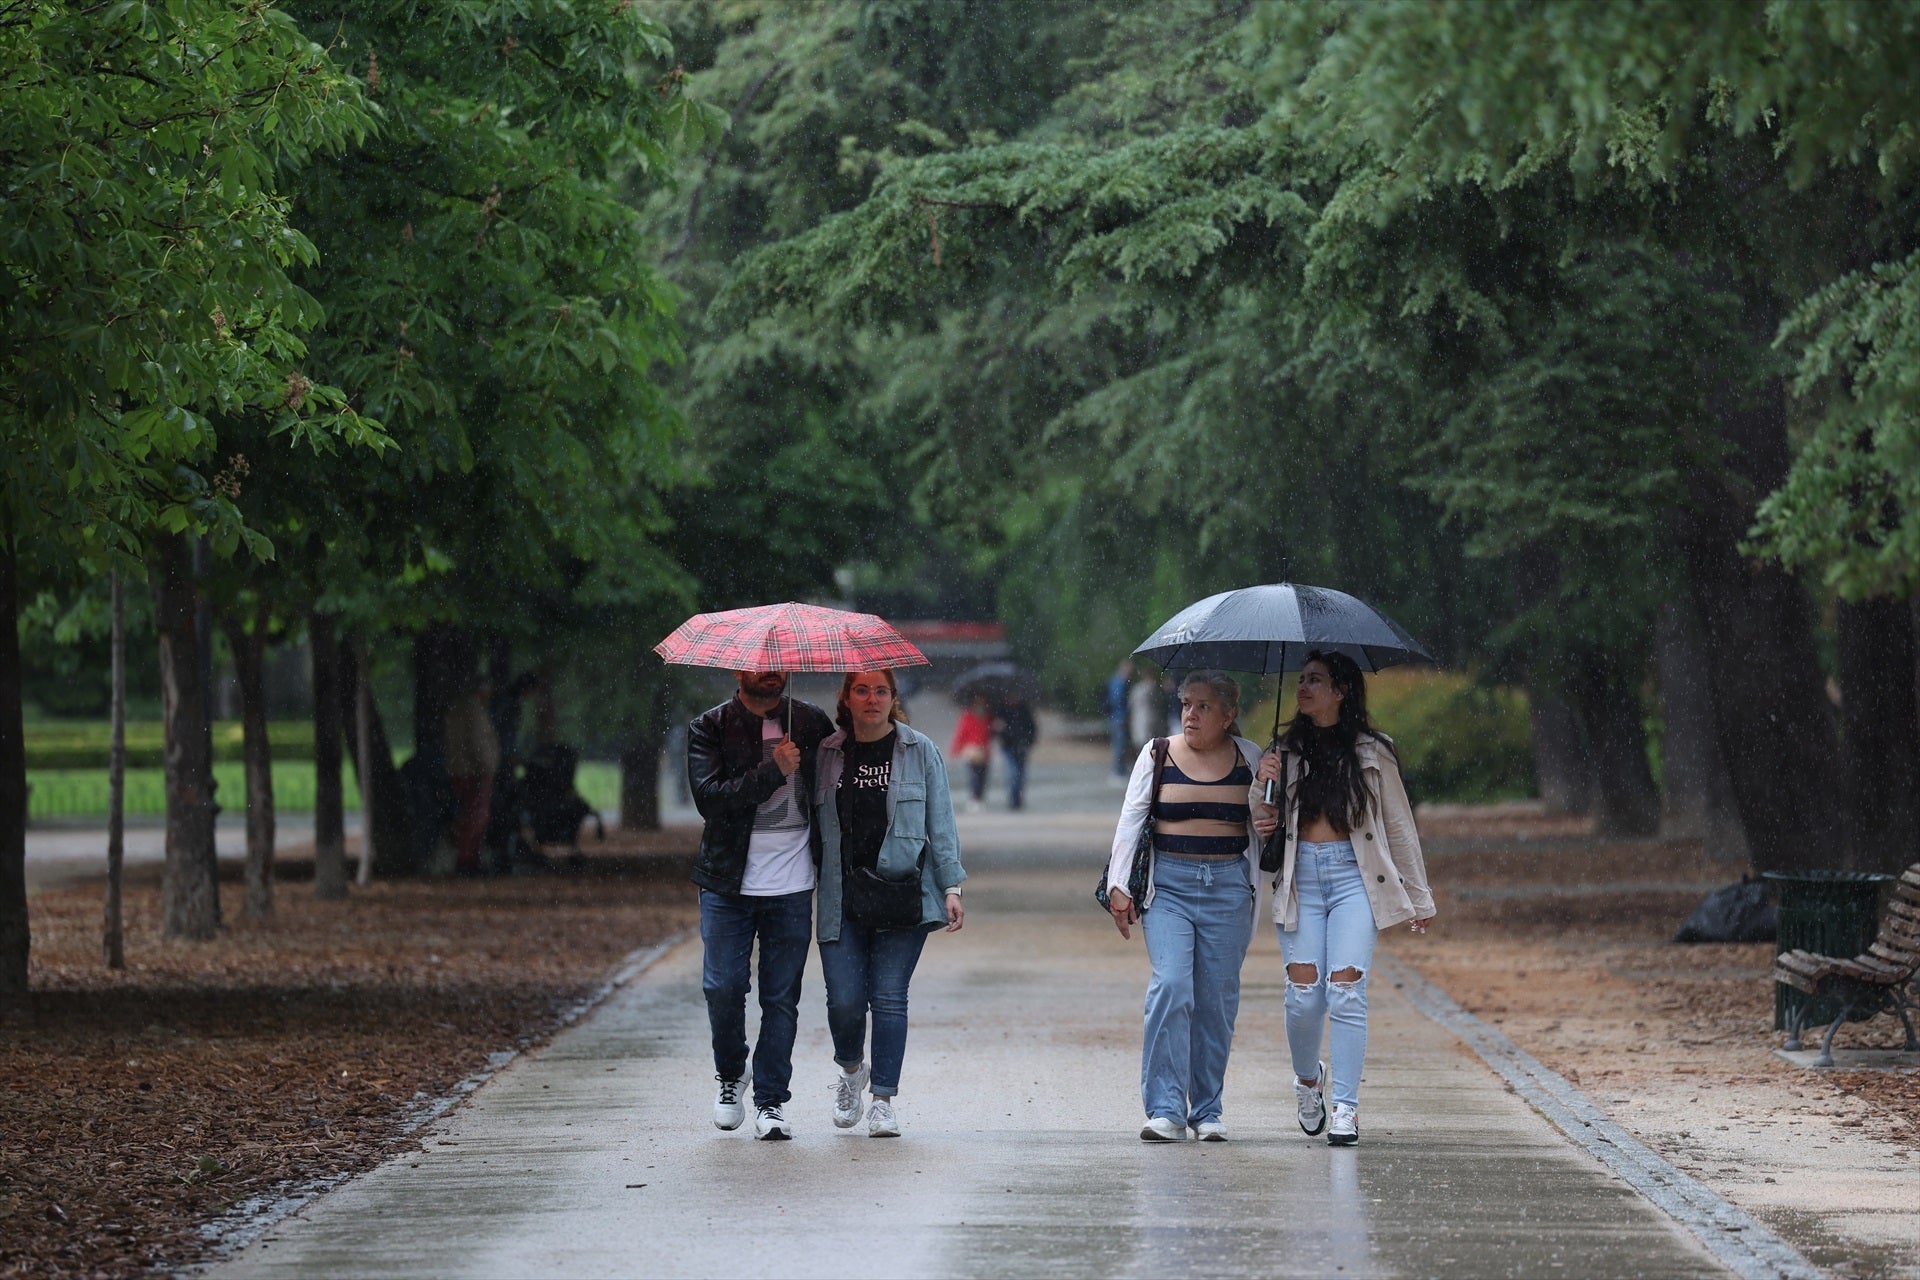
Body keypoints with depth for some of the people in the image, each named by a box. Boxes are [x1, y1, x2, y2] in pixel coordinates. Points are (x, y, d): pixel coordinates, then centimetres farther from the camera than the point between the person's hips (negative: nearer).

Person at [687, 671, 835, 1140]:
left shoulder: (811, 724, 7)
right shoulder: (710, 728, 0)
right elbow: (709, 797, -15)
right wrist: (773, 771, -21)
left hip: (793, 886, 1)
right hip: (728, 884, -1)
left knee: (781, 996, 0)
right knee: (723, 987, -4)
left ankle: (771, 1101, 6)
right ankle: (730, 1074, 22)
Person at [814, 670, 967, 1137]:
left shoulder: (920, 751, 4)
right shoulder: (827, 755, 8)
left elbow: (940, 823, 4)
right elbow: (813, 824, 13)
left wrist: (951, 887, -2)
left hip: (903, 893, -1)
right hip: (842, 897, 1)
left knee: (889, 997, -4)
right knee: (845, 999, -5)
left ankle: (883, 1099, 5)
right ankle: (851, 1069, 24)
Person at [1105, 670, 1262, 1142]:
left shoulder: (1249, 758, 8)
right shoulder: (1156, 755, 5)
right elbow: (1131, 820, 5)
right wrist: (1118, 886, -1)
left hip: (1229, 886, 1)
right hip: (1168, 885, -1)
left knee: (1217, 998, 2)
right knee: (1171, 988, -15)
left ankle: (1207, 1111, 13)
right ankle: (1165, 1110, -14)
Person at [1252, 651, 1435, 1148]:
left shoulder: (1371, 751, 5)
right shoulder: (1287, 750, 11)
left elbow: (1399, 827, 11)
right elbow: (1263, 824, 15)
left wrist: (1419, 897, 12)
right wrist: (1262, 785, -7)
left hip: (1354, 876, -2)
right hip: (1300, 876, 2)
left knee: (1345, 991, -12)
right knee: (1304, 994, -5)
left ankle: (1346, 1108, -9)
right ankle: (1308, 1079, 24)